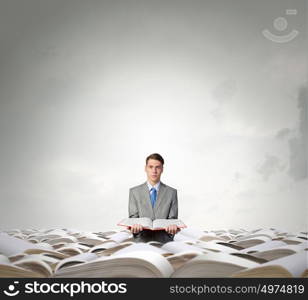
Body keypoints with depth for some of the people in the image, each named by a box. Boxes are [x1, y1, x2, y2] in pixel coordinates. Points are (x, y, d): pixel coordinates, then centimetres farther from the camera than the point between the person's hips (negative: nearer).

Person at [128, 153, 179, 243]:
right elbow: (133, 217, 3)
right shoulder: (134, 192, 8)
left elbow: (173, 219, 5)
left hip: (164, 242, 1)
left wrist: (172, 227, -19)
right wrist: (134, 226, -21)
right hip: (141, 241, -1)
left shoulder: (172, 192, 8)